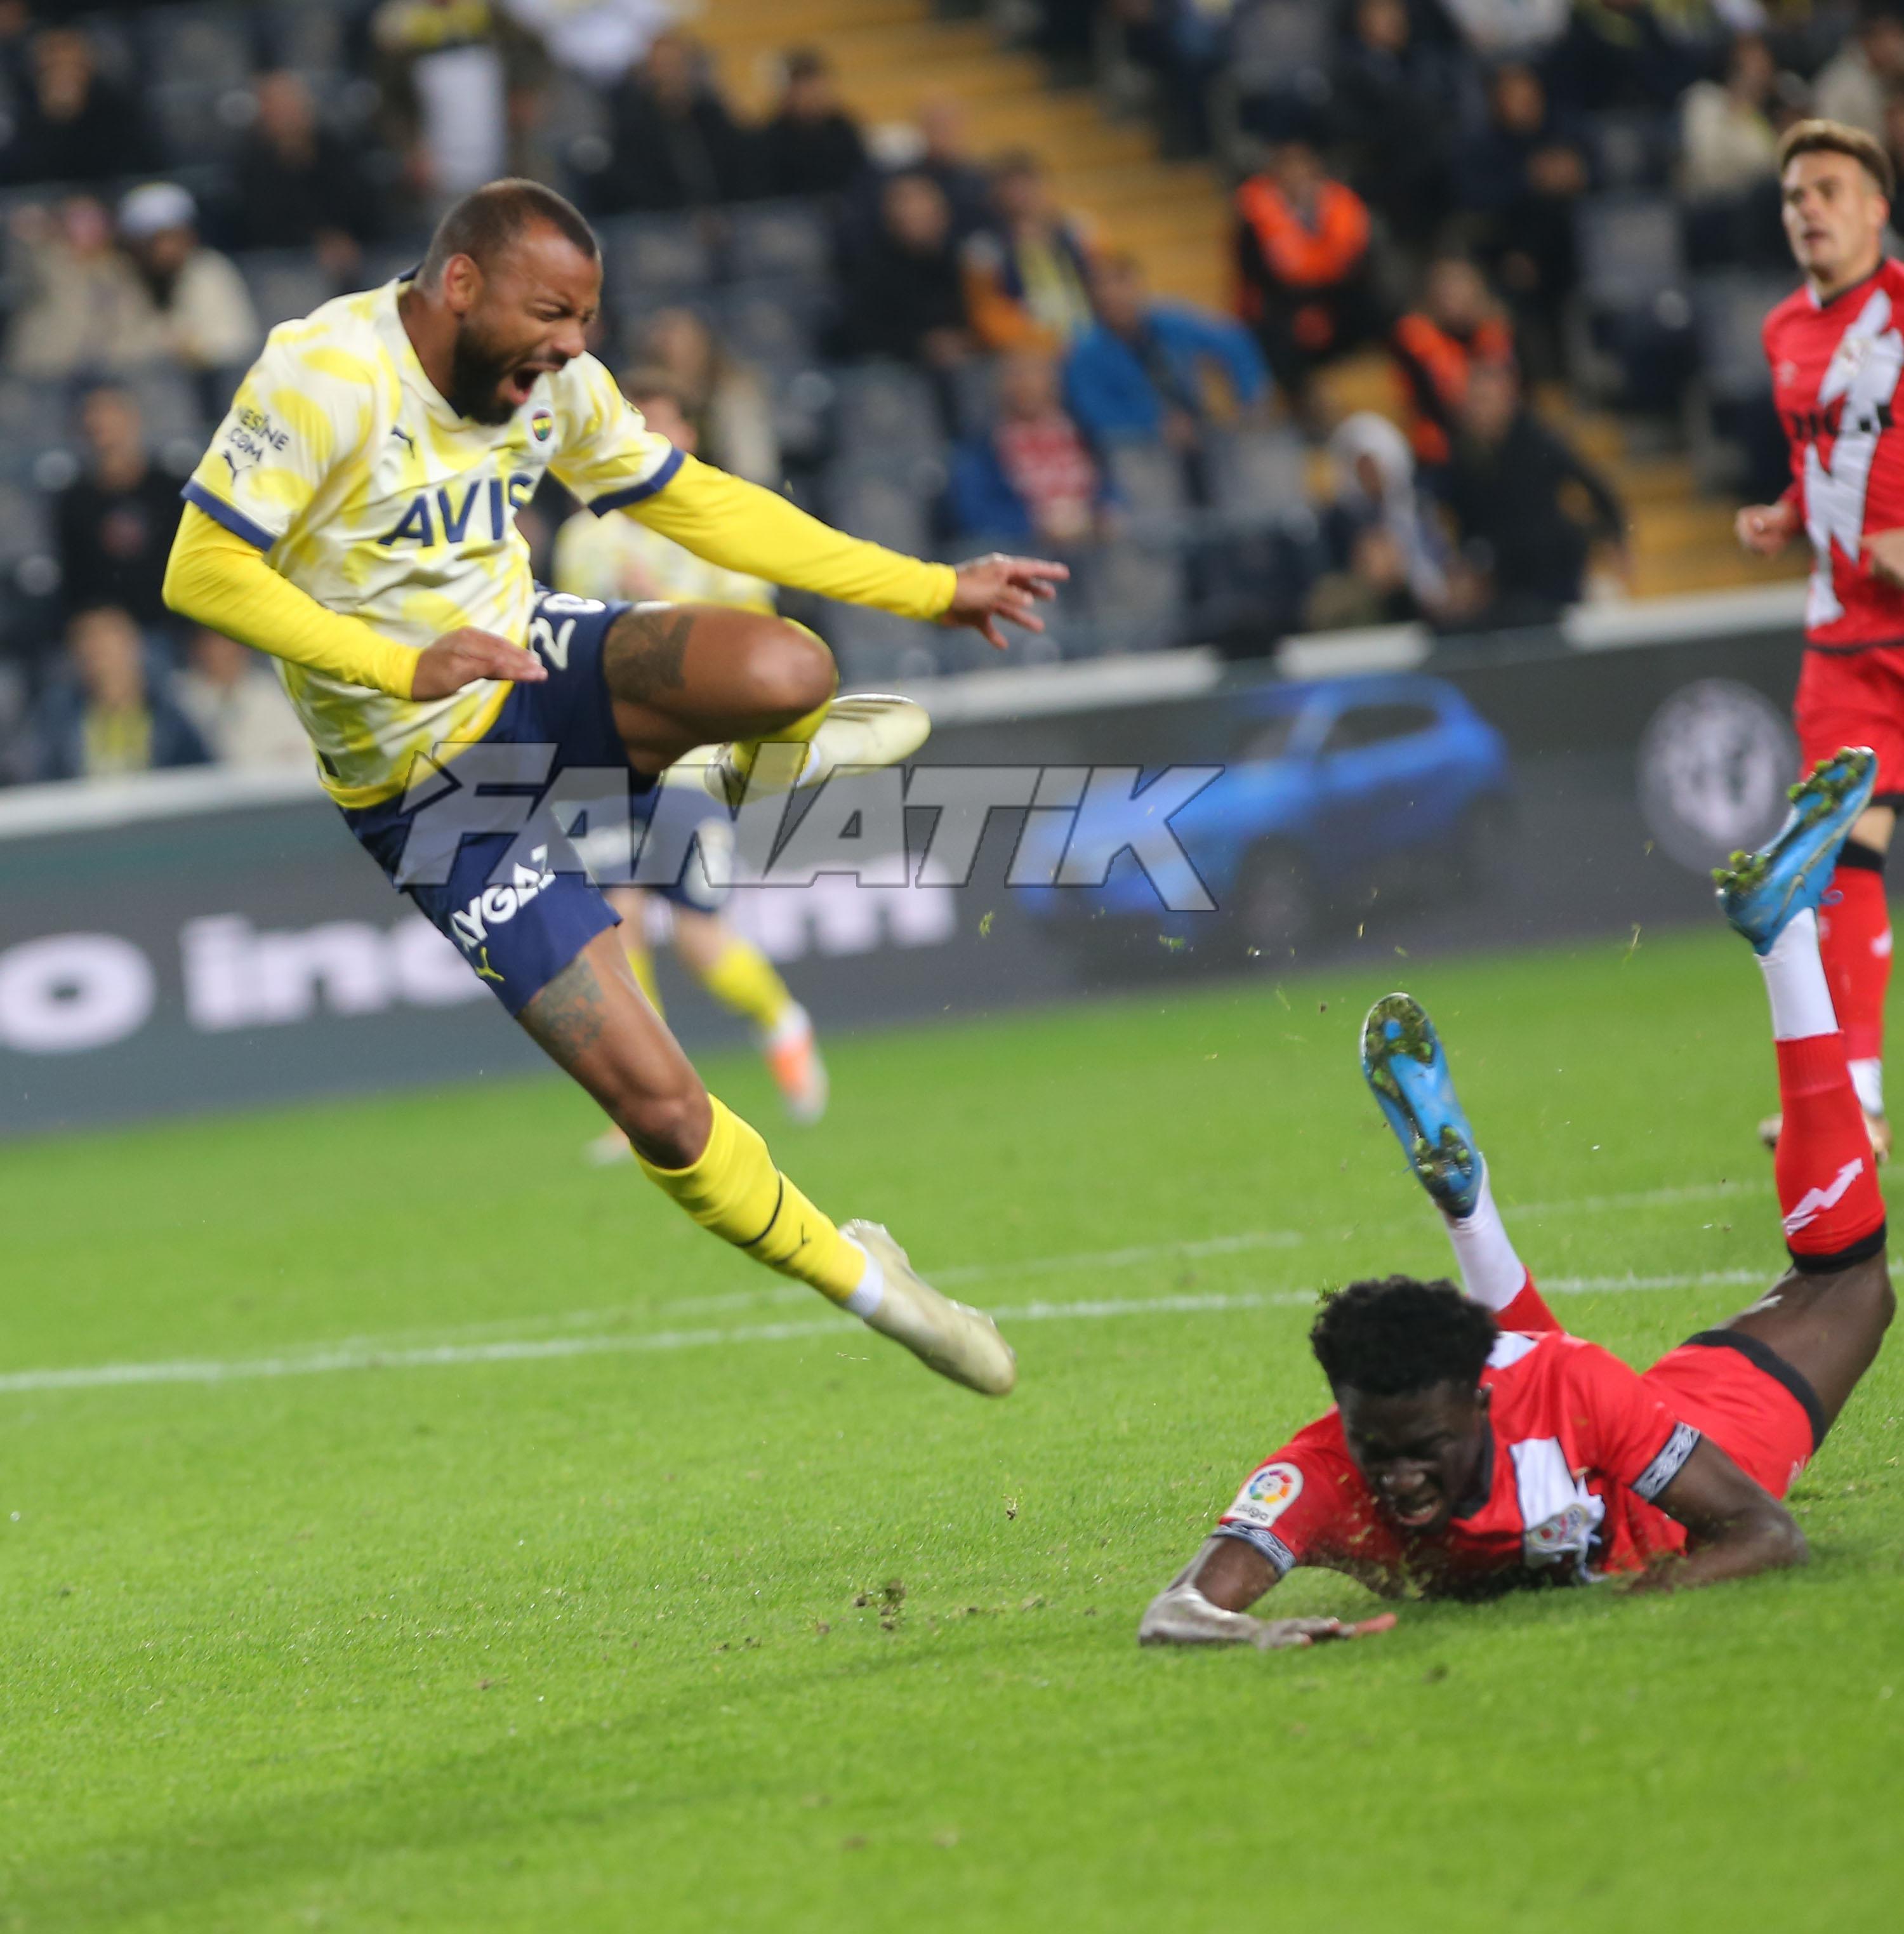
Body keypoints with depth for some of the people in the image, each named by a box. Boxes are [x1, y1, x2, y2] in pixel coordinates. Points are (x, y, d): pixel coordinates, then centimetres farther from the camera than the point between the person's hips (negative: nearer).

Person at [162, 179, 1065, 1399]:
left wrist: (932, 590, 3)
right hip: (427, 779, -5)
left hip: (528, 659, 5)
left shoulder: (554, 382, -4)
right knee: (658, 1103, -13)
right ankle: (862, 1280, 10)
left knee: (784, 669, -32)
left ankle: (727, 775, 5)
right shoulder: (324, 377, -24)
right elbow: (202, 575, -23)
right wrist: (407, 668, -33)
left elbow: (700, 505, 6)